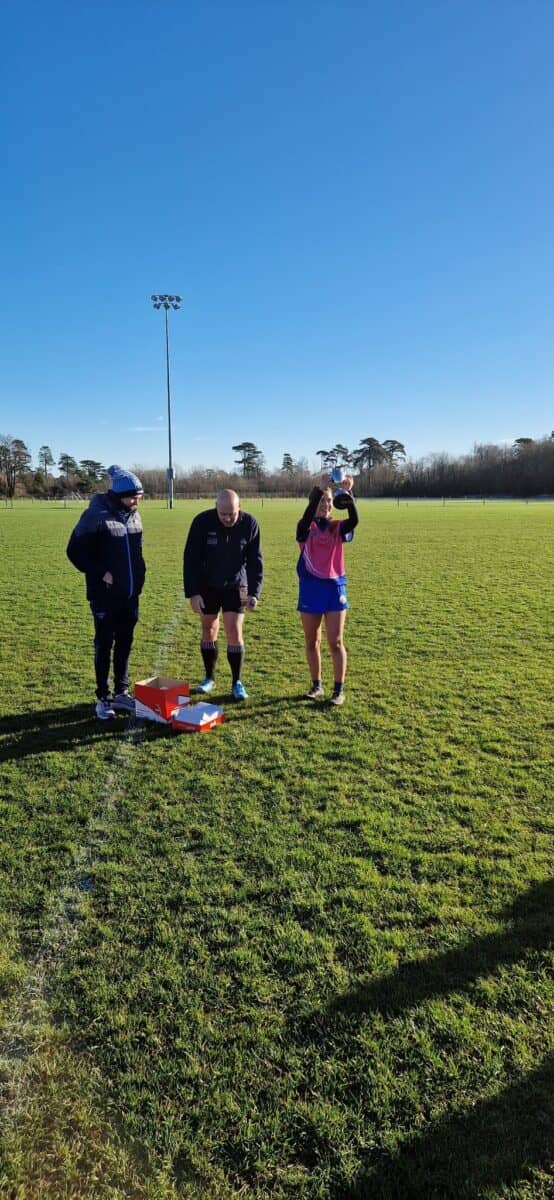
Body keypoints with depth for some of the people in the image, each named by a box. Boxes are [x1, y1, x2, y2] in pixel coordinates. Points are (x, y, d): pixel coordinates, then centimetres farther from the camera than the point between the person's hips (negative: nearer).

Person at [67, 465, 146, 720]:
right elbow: (75, 550, -11)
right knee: (104, 645, 3)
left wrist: (139, 575, 10)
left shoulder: (133, 515, 6)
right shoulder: (96, 515, -14)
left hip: (130, 594, 6)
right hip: (105, 594, -6)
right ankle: (103, 698, 15)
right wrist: (101, 573, -15)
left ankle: (121, 693, 25)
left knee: (125, 644, 13)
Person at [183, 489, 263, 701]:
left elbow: (255, 561, -9)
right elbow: (191, 559, -13)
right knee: (208, 631, 8)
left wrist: (254, 592, -17)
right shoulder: (202, 522, -18)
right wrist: (193, 593, -16)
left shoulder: (250, 524, -16)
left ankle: (237, 682, 10)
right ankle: (209, 678, 25)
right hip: (207, 586, 1)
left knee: (234, 633, -5)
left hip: (236, 587, 0)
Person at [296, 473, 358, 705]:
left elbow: (354, 519, -19)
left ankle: (339, 689, 8)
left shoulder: (338, 527, 3)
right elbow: (307, 517, -25)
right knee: (312, 642, 10)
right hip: (310, 587, 0)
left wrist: (347, 493, -33)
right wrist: (320, 488, -34)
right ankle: (316, 685, 24)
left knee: (335, 642, 0)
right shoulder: (305, 528, 0)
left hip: (334, 586, 0)